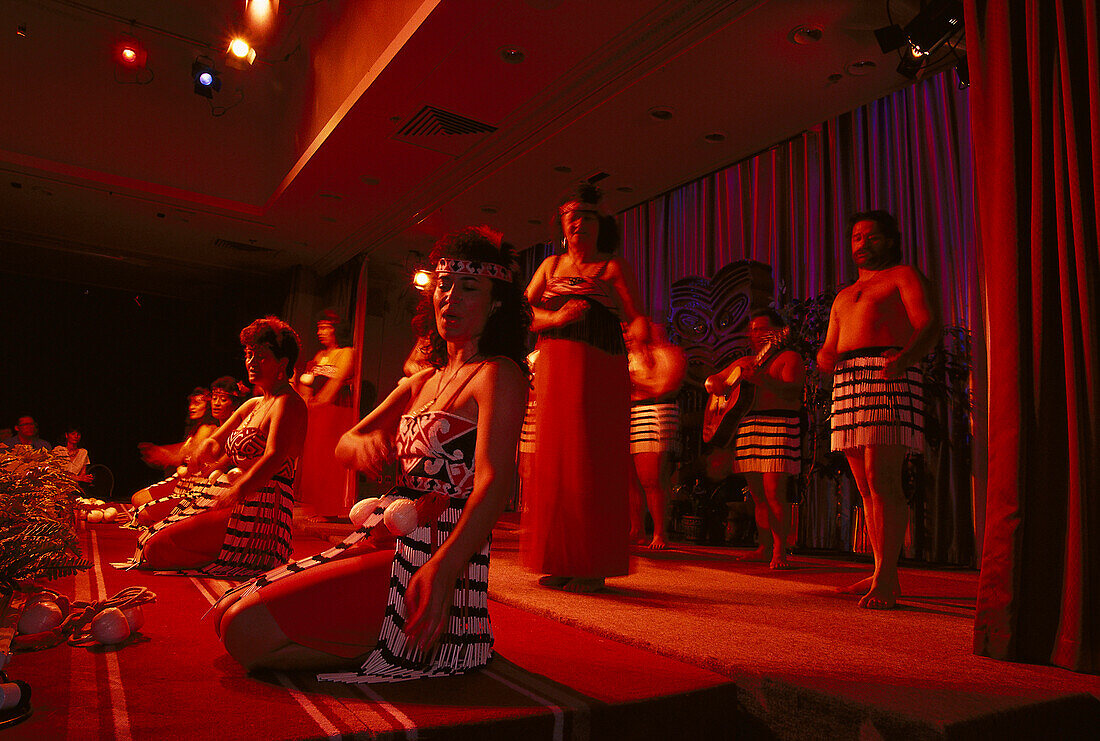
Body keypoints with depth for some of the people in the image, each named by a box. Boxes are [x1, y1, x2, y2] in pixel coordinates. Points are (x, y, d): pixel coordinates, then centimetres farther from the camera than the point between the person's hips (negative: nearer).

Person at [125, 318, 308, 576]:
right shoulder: (253, 405, 19)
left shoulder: (287, 403, -10)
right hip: (238, 499, 10)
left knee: (158, 545, -15)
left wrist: (235, 493, -36)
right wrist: (205, 450, -6)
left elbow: (274, 457, -24)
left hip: (261, 513, -10)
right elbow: (215, 442, 19)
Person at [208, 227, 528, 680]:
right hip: (382, 541, 9)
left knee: (248, 630, -17)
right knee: (228, 612, 8)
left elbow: (495, 483, -21)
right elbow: (343, 446, 18)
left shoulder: (498, 374, -8)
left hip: (434, 560, -9)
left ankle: (423, 642, -6)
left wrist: (443, 569, -37)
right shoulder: (424, 381, 17)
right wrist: (360, 443, -9)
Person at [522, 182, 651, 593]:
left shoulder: (614, 267, 7)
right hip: (554, 370, 4)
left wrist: (642, 338, -26)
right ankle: (559, 562, 10)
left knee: (594, 463, -6)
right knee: (554, 459, 1)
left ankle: (593, 566, 2)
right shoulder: (551, 266, 18)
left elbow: (636, 317, -4)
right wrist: (555, 318, -10)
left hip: (601, 373, -4)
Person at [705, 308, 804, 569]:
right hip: (746, 428, 6)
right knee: (758, 495, 8)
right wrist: (715, 384, 2)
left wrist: (762, 379, -30)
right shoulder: (744, 362, 20)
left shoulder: (790, 358, 1)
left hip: (778, 428, -6)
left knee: (774, 493, -13)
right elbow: (712, 380, 26)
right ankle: (764, 548, 15)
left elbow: (792, 393, -16)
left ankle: (779, 551, -6)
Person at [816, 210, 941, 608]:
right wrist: (825, 359, 0)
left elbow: (929, 326, -4)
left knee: (882, 480, -16)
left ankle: (885, 578, -15)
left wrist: (905, 357, -25)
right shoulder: (843, 297, 31)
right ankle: (884, 575, 8)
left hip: (888, 379, -7)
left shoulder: (904, 276, 11)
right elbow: (828, 349, 26)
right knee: (867, 486, 3)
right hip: (847, 382, 7)